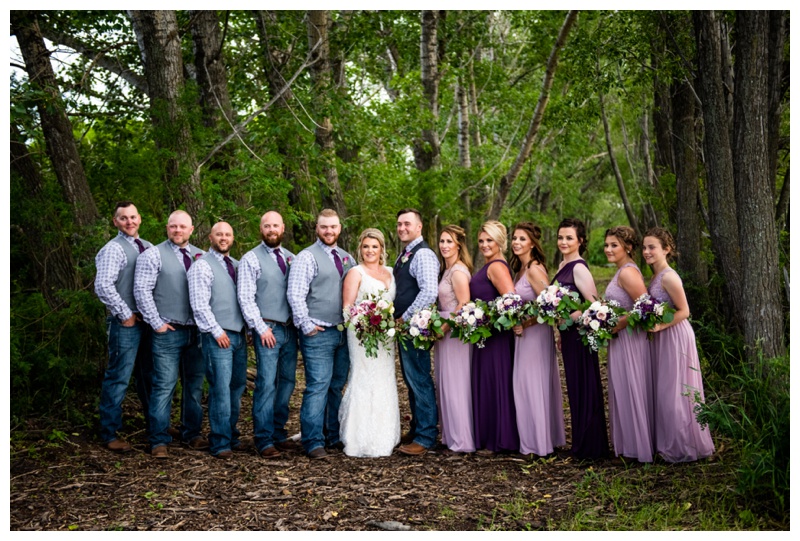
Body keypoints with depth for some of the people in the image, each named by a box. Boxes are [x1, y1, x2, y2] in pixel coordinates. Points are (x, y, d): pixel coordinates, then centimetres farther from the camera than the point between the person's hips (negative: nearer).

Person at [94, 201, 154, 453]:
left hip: (148, 320, 7)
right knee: (118, 378, -3)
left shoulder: (147, 247, 12)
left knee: (148, 375, 16)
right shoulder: (114, 248, -9)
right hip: (126, 322, -7)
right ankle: (109, 434, 7)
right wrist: (125, 314, -14)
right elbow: (103, 286, -18)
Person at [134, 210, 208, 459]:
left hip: (197, 330, 4)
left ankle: (192, 433, 23)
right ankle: (159, 441, 1)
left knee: (195, 385, 11)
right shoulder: (153, 255, -1)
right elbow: (141, 289, -6)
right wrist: (157, 323, -9)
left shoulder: (200, 256, 11)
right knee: (164, 386, -6)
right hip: (168, 331, -4)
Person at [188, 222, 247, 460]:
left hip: (239, 335, 7)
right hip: (218, 336, -7)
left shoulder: (236, 265, 16)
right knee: (221, 389, -8)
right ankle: (220, 443, 0)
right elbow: (199, 304, -11)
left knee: (237, 387, 11)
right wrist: (217, 331, -13)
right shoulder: (202, 265, -5)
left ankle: (231, 435, 23)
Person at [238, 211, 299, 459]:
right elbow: (246, 298, -8)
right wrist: (261, 328, -12)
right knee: (266, 384, -7)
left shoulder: (291, 258, 13)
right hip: (268, 330, -5)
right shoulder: (251, 259, -3)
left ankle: (279, 433, 21)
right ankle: (264, 440, 0)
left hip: (290, 329, 5)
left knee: (287, 382, 9)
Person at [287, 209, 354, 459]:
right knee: (317, 388, -8)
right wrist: (306, 326, -12)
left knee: (337, 387, 11)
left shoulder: (347, 258, 15)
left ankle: (334, 437, 20)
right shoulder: (307, 257, -5)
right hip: (318, 334, -6)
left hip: (344, 333, 6)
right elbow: (295, 295, -11)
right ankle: (314, 443, -2)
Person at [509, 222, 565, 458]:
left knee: (533, 385, -1)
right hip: (523, 333, 9)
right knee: (525, 386, 12)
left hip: (536, 333, -9)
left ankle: (537, 443, 9)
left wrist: (525, 324, -18)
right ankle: (531, 439, 21)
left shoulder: (535, 270, -15)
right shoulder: (520, 269, 12)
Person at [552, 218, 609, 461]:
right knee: (575, 388, 15)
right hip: (568, 334, 9)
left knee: (584, 388, 0)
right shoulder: (563, 265, 11)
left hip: (579, 334, -9)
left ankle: (589, 448, 11)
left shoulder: (579, 268, -16)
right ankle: (581, 443, 25)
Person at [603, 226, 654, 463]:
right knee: (623, 390, 15)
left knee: (629, 390, 0)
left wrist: (614, 327, -18)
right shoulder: (623, 271, 13)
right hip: (620, 339, 10)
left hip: (629, 339, -10)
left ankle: (635, 447, 10)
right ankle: (628, 444, 24)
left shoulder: (627, 272, -17)